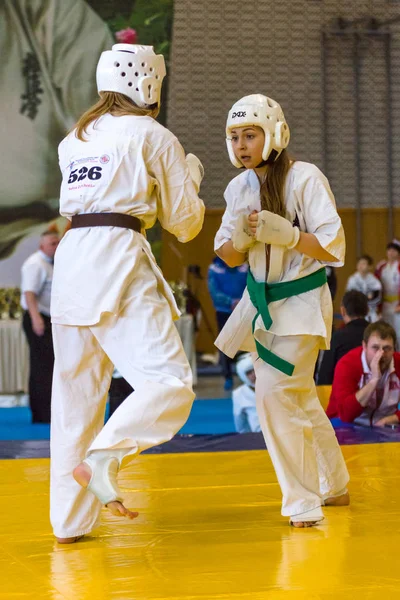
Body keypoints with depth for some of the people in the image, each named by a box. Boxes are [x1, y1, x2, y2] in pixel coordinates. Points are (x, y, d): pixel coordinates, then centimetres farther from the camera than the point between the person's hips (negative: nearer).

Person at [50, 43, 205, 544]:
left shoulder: (73, 141, 20)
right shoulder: (155, 137, 4)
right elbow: (184, 222, 6)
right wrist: (191, 174, 25)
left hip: (71, 259, 7)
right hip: (120, 262, -7)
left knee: (75, 395, 12)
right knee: (168, 382, -10)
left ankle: (70, 521, 16)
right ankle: (101, 461, -32)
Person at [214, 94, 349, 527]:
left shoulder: (305, 179, -16)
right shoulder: (239, 188, 2)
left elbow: (333, 248, -17)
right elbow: (229, 257, 8)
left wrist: (283, 232, -30)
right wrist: (239, 238, -15)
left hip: (301, 304, -7)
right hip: (261, 303, 7)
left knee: (276, 393, -19)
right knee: (298, 399, 19)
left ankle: (303, 503, -7)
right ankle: (333, 486, 38)